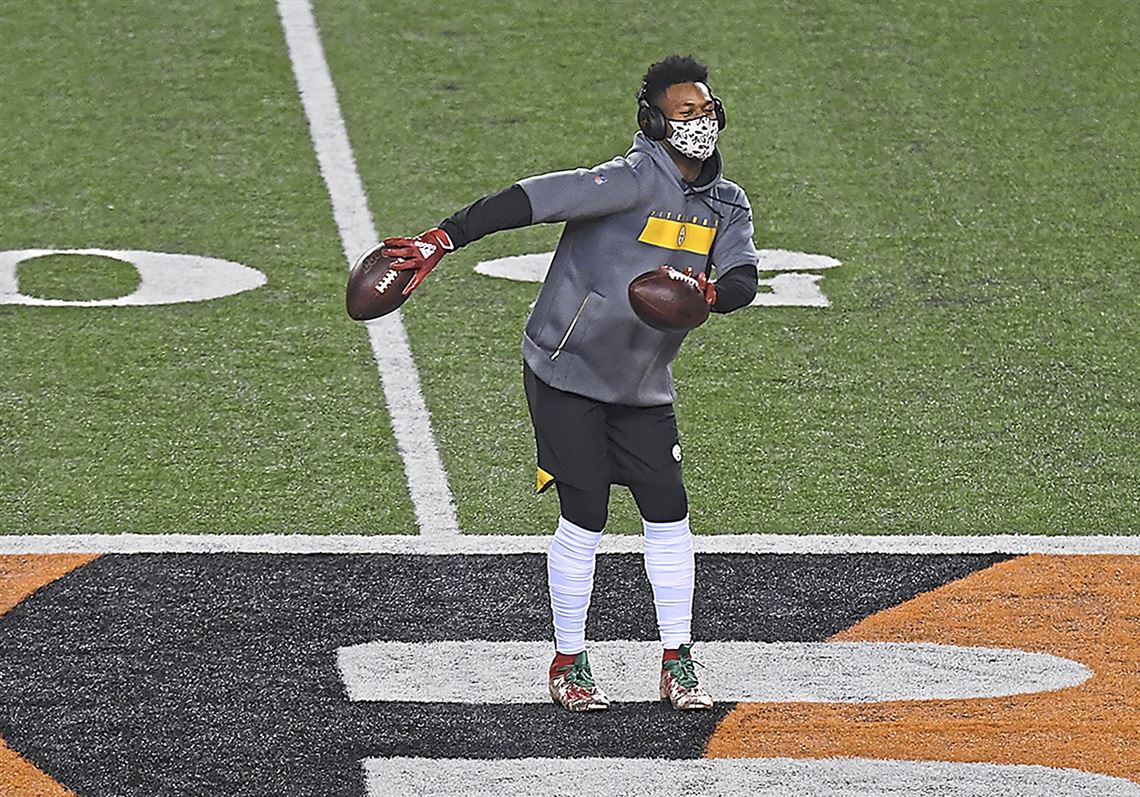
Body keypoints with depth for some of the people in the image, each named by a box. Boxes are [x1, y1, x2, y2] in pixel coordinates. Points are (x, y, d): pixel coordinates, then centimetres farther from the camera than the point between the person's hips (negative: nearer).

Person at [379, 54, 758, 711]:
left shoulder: (728, 205, 3)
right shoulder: (639, 180, -21)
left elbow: (744, 278, -9)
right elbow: (535, 199, -31)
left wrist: (707, 292, -34)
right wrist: (443, 240, -41)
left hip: (644, 386, 6)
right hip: (567, 371, -6)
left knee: (668, 512, 2)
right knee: (585, 517, -6)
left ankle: (678, 663, 12)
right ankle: (569, 663, 8)